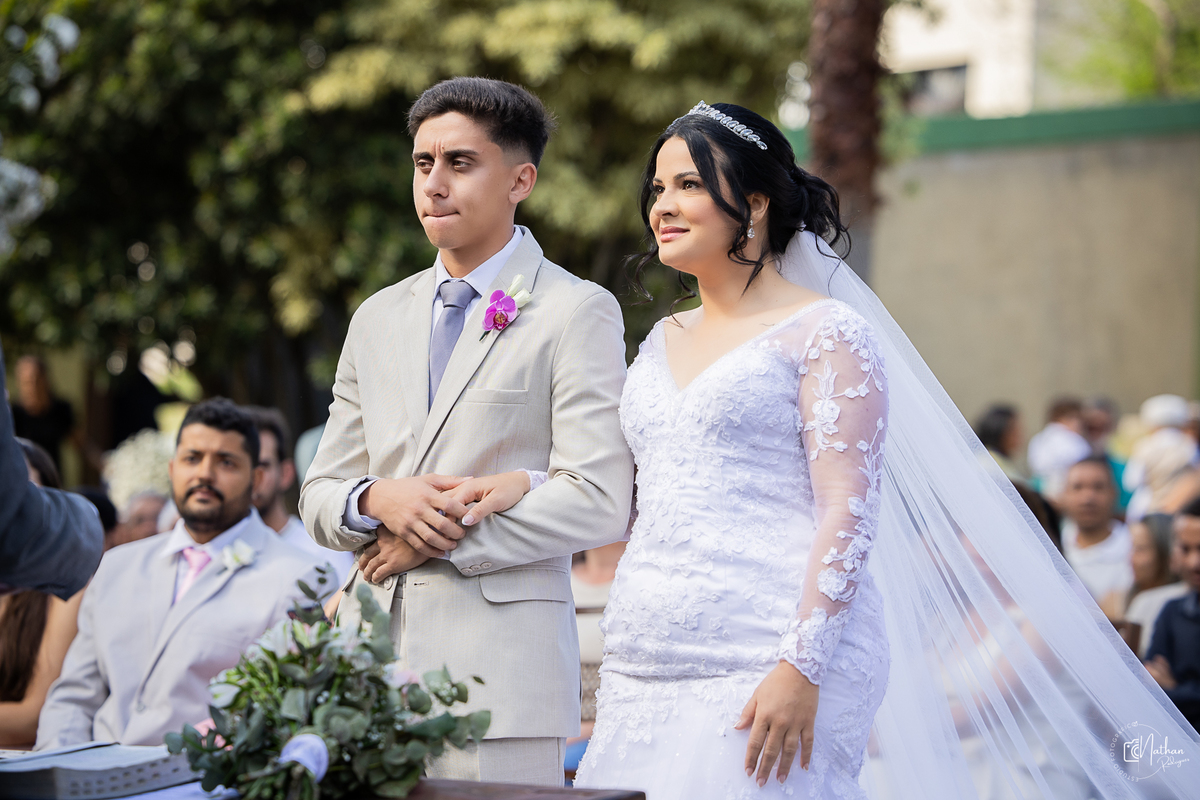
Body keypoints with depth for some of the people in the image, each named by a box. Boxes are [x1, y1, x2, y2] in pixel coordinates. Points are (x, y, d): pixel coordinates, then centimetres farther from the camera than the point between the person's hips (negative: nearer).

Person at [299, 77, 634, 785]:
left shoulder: (577, 313, 0)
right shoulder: (378, 319, 18)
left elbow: (598, 501, -10)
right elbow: (319, 499, 17)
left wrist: (436, 538, -9)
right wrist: (378, 502, -7)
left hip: (501, 666, -5)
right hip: (373, 659, 5)